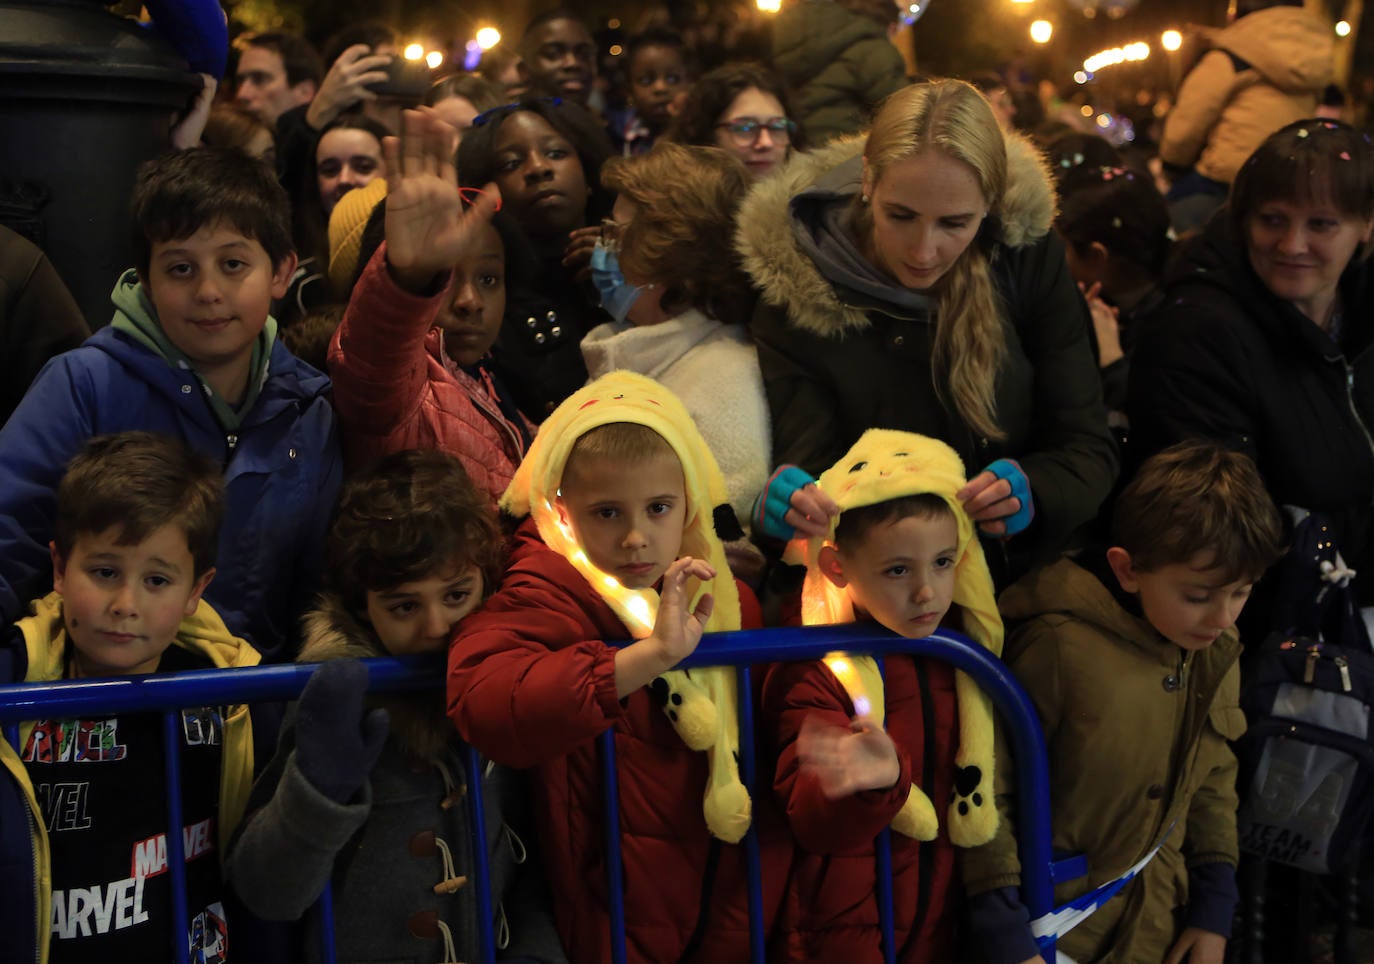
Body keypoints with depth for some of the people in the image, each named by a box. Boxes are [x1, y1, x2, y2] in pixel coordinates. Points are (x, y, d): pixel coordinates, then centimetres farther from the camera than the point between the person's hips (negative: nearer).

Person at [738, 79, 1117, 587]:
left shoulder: (1030, 260, -3)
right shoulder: (796, 291, -9)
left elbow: (1089, 450, -2)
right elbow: (810, 458, -13)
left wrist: (1031, 492, -25)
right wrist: (789, 502, -37)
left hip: (1029, 578, 1)